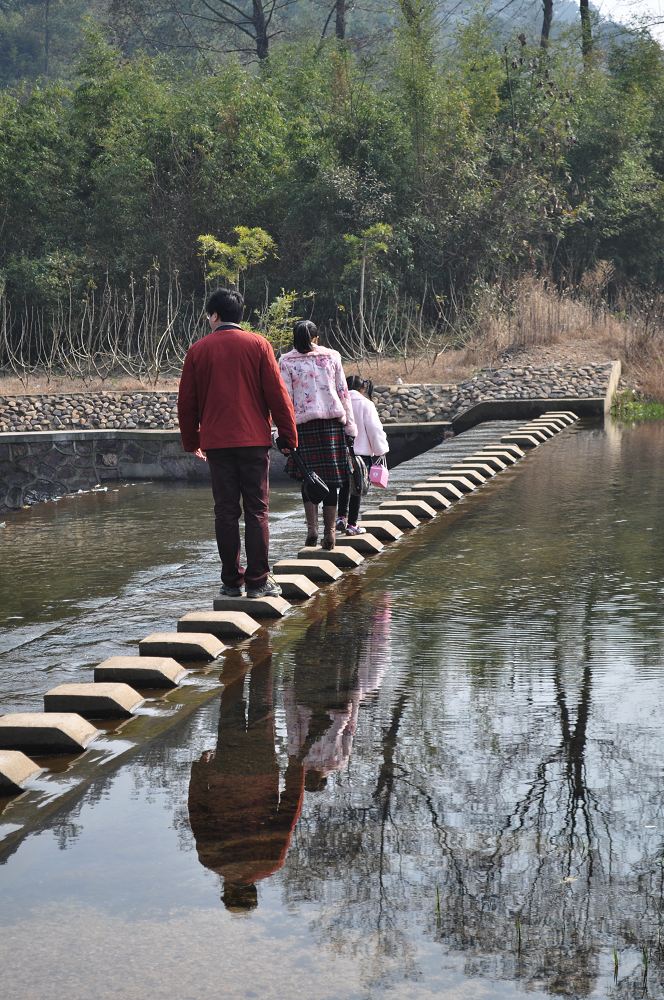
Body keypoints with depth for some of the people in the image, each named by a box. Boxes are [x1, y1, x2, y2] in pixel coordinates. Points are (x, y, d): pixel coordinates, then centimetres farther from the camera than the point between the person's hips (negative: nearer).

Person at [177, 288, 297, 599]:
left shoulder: (198, 350, 4)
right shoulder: (258, 345, 0)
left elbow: (186, 401, 8)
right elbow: (277, 394, -2)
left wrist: (191, 441, 20)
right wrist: (288, 436, 5)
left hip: (217, 442, 1)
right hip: (254, 440, -1)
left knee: (225, 512, 5)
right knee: (256, 510, 2)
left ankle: (231, 581, 6)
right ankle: (258, 581, -2)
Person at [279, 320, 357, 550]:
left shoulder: (287, 362, 1)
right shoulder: (332, 356, 8)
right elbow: (343, 392, 7)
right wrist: (350, 424, 11)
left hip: (304, 422, -1)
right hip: (332, 420, 1)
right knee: (330, 478, 4)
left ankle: (312, 527, -5)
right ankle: (329, 532, 3)